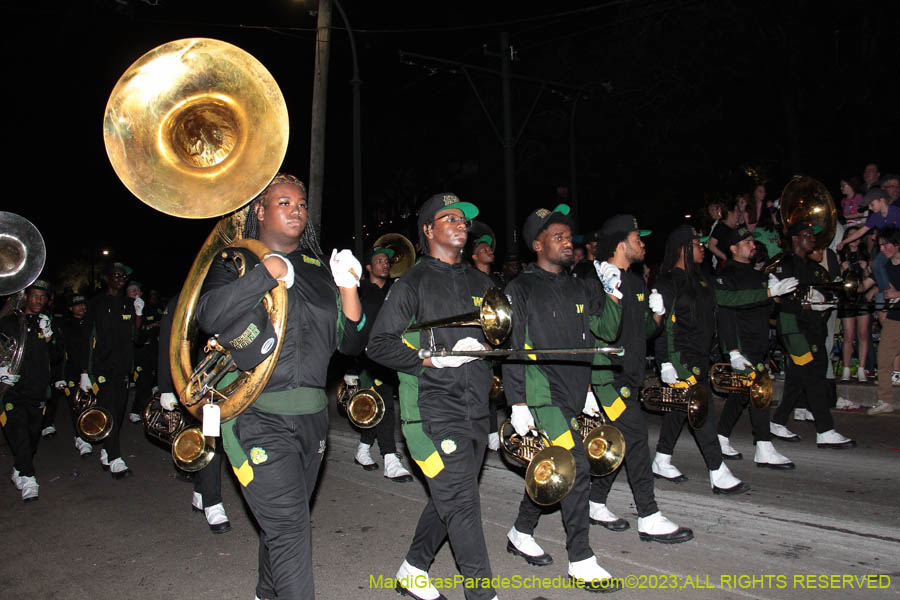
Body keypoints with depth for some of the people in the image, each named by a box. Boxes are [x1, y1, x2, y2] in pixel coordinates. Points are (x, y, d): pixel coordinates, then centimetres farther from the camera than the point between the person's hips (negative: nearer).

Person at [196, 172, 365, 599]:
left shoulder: (318, 269, 12)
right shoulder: (234, 261, 0)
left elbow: (349, 343, 8)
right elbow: (209, 316, -21)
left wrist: (348, 288, -6)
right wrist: (269, 272, -20)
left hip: (311, 416, 5)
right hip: (258, 417, -5)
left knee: (282, 523, 19)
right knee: (289, 530, -10)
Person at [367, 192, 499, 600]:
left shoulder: (479, 282, 14)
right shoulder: (412, 283, -4)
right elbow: (378, 344, -7)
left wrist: (482, 345, -1)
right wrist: (432, 360, -17)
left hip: (475, 405, 7)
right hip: (433, 409, -6)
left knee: (449, 498, 15)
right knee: (461, 501, -6)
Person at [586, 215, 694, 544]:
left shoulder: (637, 283, 15)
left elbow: (644, 330, 18)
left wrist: (657, 314, 1)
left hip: (632, 375, 9)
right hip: (609, 376, -9)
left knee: (620, 441, 12)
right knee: (635, 437, -8)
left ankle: (595, 503, 25)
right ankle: (649, 518, 1)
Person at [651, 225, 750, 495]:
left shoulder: (699, 278, 15)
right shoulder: (668, 282, -11)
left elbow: (711, 316, 21)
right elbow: (664, 325, -15)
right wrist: (669, 363, -18)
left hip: (700, 356, 9)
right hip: (678, 358, -9)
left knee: (681, 408, 13)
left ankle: (662, 461, 24)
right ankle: (718, 473, -5)